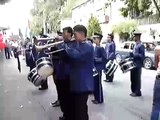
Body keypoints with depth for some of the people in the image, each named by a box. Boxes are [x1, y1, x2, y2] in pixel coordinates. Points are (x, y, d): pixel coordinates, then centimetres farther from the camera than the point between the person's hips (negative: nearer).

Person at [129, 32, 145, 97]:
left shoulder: (141, 45, -14)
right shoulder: (136, 45, 14)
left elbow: (142, 56, -18)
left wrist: (134, 55, -25)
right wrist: (131, 55, 8)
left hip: (138, 65, -9)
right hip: (133, 64, 9)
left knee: (137, 79, 0)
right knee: (133, 78, 13)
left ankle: (138, 92, 11)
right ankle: (134, 91, 24)